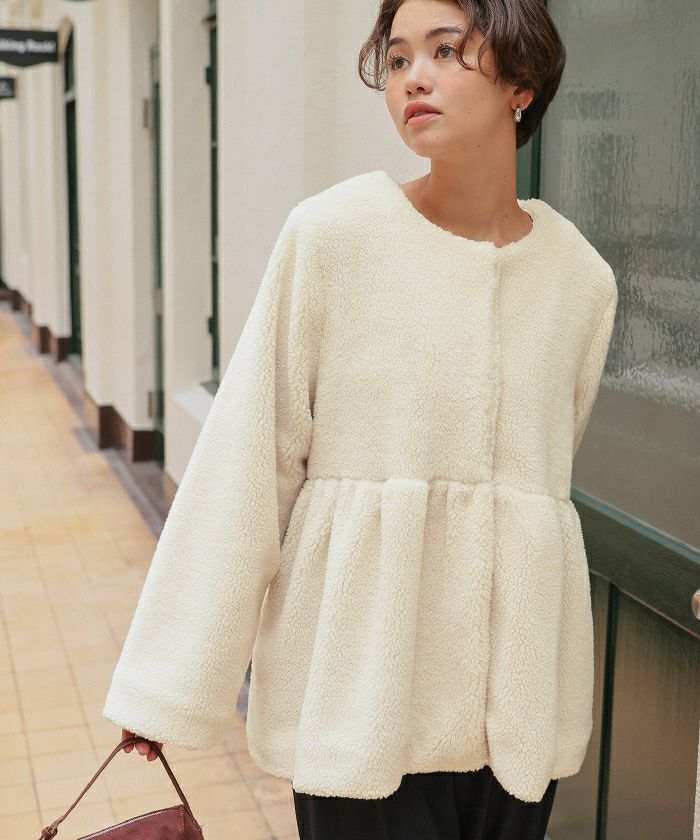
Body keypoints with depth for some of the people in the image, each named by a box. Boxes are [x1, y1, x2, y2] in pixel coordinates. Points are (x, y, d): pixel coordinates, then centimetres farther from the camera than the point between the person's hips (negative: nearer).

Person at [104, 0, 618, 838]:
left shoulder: (583, 279, 2)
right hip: (358, 669, -3)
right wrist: (174, 679, -5)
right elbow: (250, 455, -7)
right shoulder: (331, 234, -9)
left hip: (517, 693, 4)